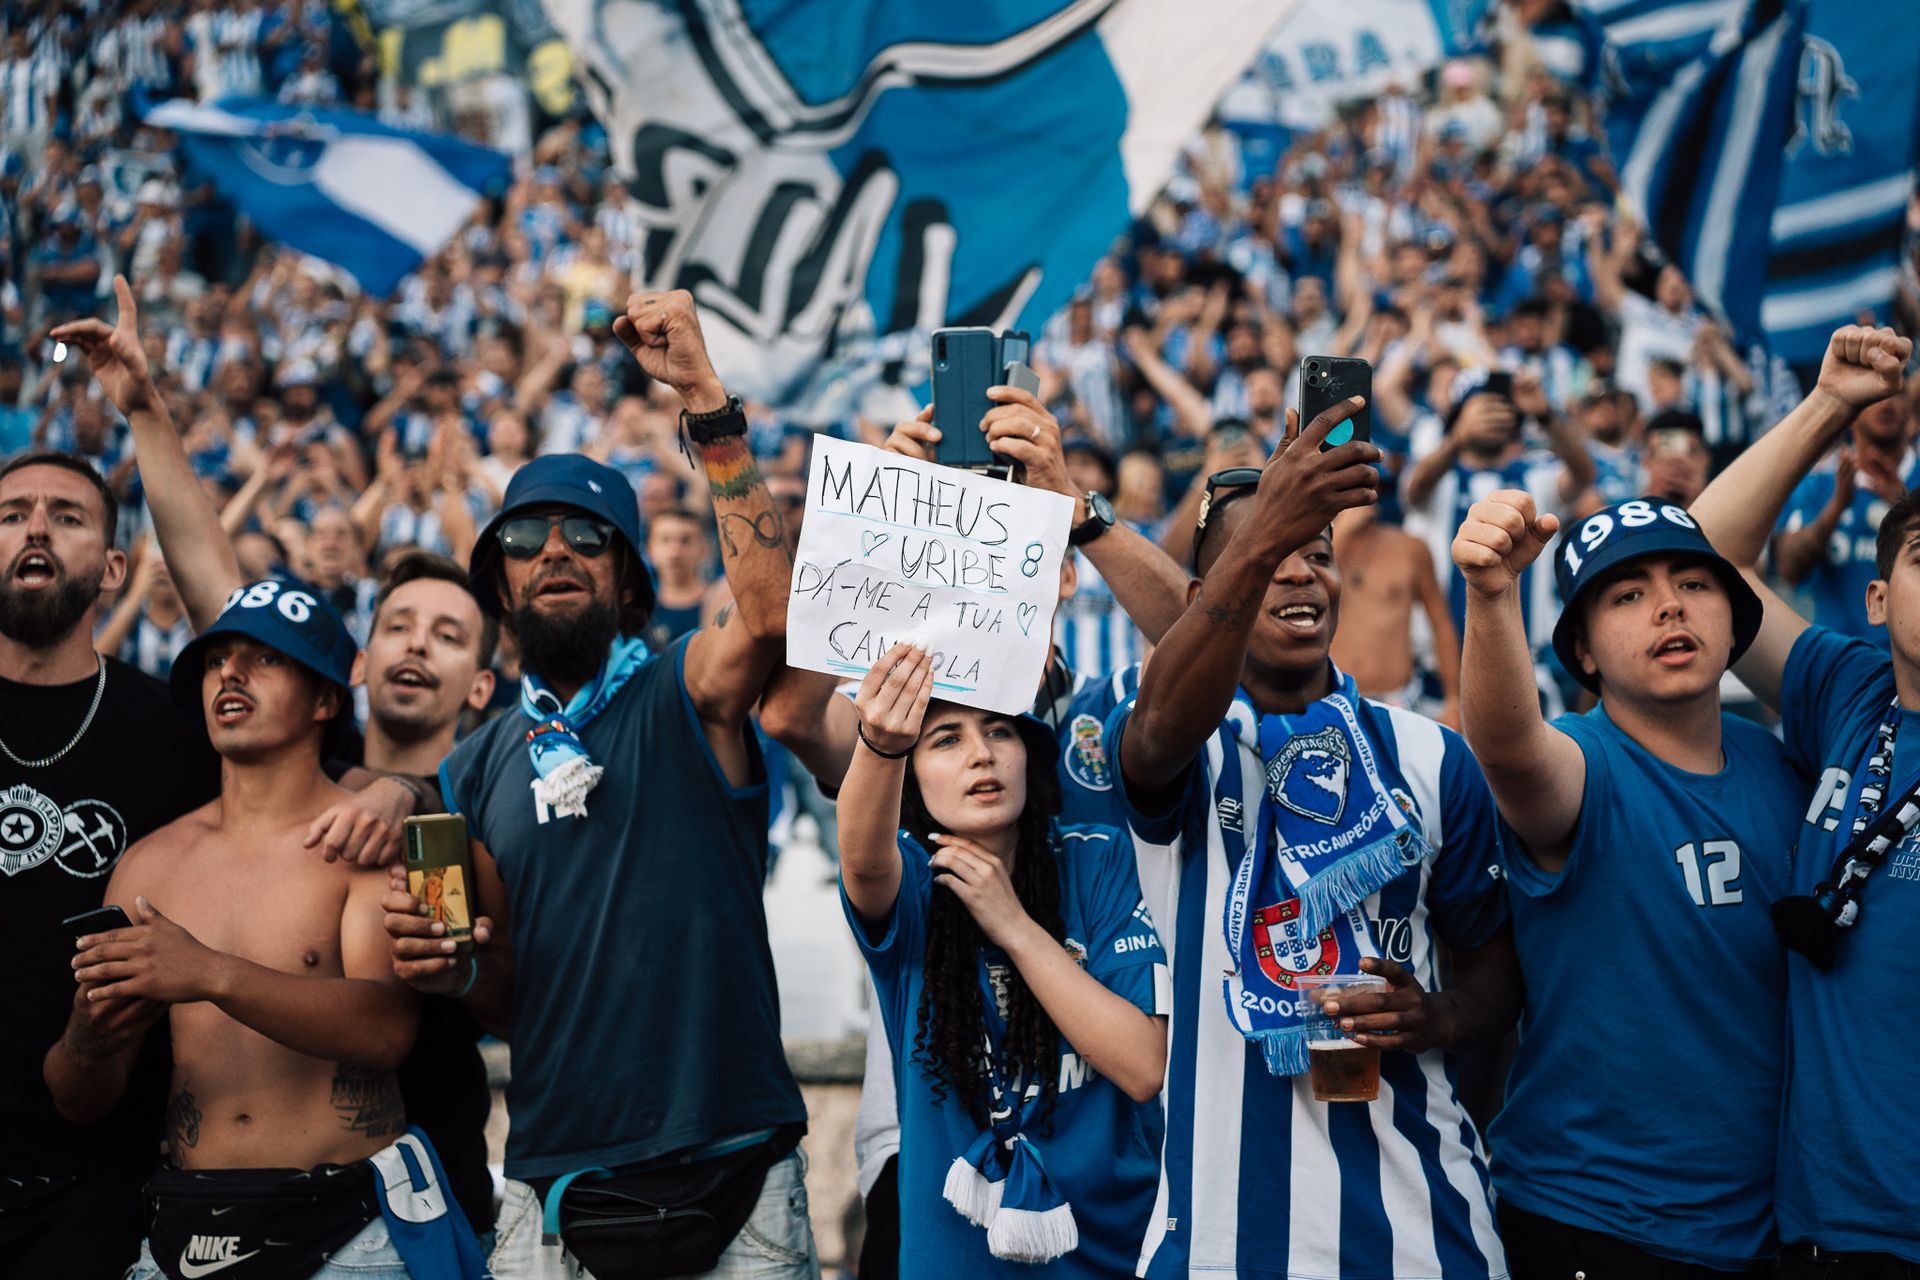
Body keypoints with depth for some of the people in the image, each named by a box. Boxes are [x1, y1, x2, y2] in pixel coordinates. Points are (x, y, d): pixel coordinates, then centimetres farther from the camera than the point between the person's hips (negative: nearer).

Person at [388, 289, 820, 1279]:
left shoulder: (682, 694, -1)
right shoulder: (477, 771, 11)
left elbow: (772, 611, -25)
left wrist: (705, 396, -25)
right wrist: (458, 970, -7)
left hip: (732, 1189, -3)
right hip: (554, 1196, 4)